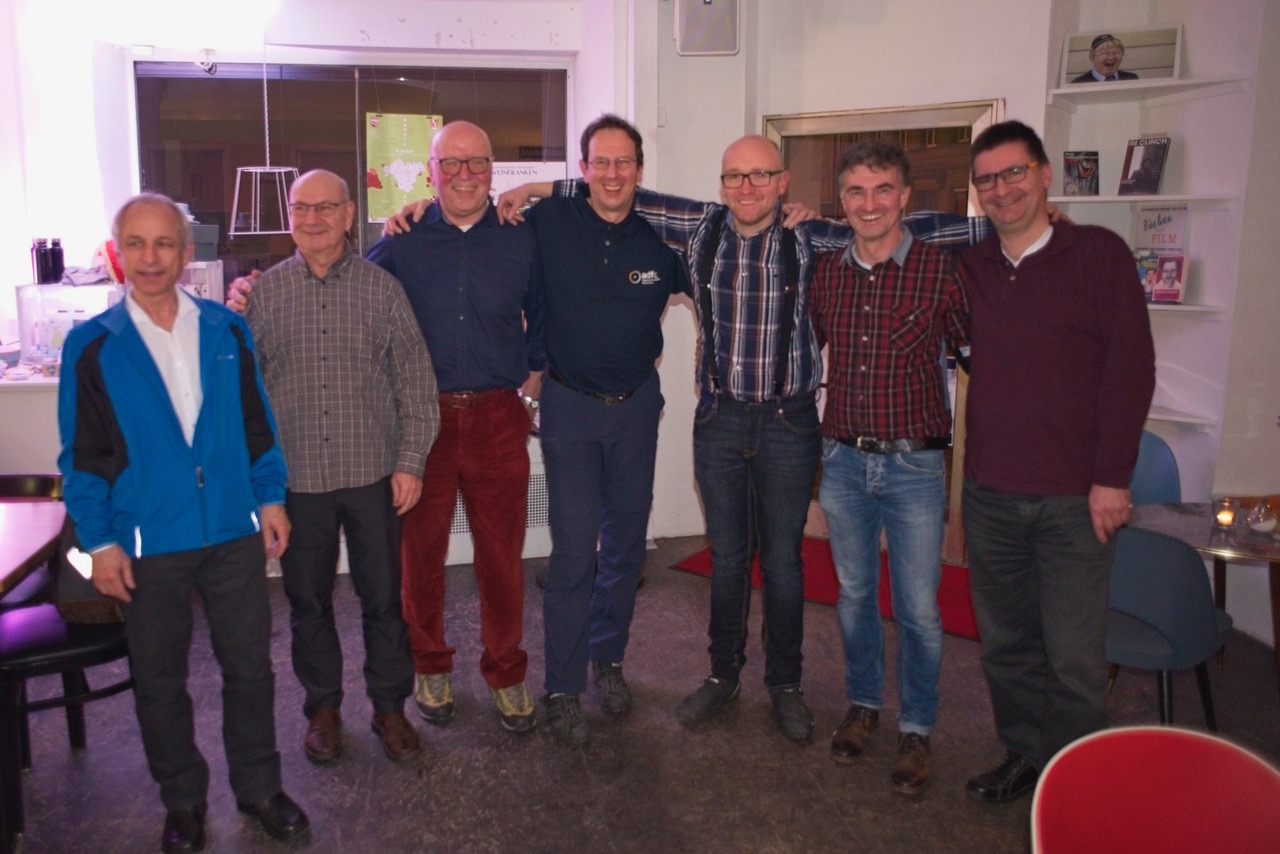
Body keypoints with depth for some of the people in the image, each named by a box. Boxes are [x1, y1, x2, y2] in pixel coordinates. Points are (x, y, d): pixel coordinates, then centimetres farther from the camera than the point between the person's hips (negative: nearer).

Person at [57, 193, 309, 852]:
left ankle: (259, 787, 31)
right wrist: (99, 542, -4)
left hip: (234, 533, 1)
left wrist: (270, 499, 4)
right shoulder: (91, 346, -3)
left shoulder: (226, 330, 2)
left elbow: (257, 423, 8)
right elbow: (81, 455, -1)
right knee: (160, 680, 13)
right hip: (146, 544, -1)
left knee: (249, 666, 10)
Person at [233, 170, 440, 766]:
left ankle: (389, 704, 28)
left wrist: (411, 462, -5)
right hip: (296, 477, 1)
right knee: (308, 600, 13)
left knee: (383, 597, 10)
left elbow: (415, 381, 0)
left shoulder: (381, 287, 0)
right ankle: (323, 706, 33)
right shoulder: (263, 292, 4)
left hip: (373, 474, -1)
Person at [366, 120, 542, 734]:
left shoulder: (521, 240, 4)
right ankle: (429, 666, 31)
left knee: (502, 554, 7)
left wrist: (531, 390, 10)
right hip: (422, 418, 0)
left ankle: (505, 671, 25)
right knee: (421, 552, 10)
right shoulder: (404, 240, 2)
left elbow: (543, 319, 15)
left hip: (498, 419, 0)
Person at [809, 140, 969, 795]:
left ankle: (916, 729, 25)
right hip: (842, 460, 4)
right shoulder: (825, 271, 3)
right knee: (854, 593, 16)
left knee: (917, 608, 5)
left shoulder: (941, 267, -9)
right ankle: (863, 703, 37)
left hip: (914, 465, -3)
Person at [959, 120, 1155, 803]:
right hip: (989, 492, 4)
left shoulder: (1098, 253, -2)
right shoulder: (969, 269, 9)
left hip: (1075, 496, -4)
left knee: (1073, 654, 0)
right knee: (1004, 642, 13)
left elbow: (1131, 368, -6)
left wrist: (1111, 477, -10)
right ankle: (1024, 756, 31)